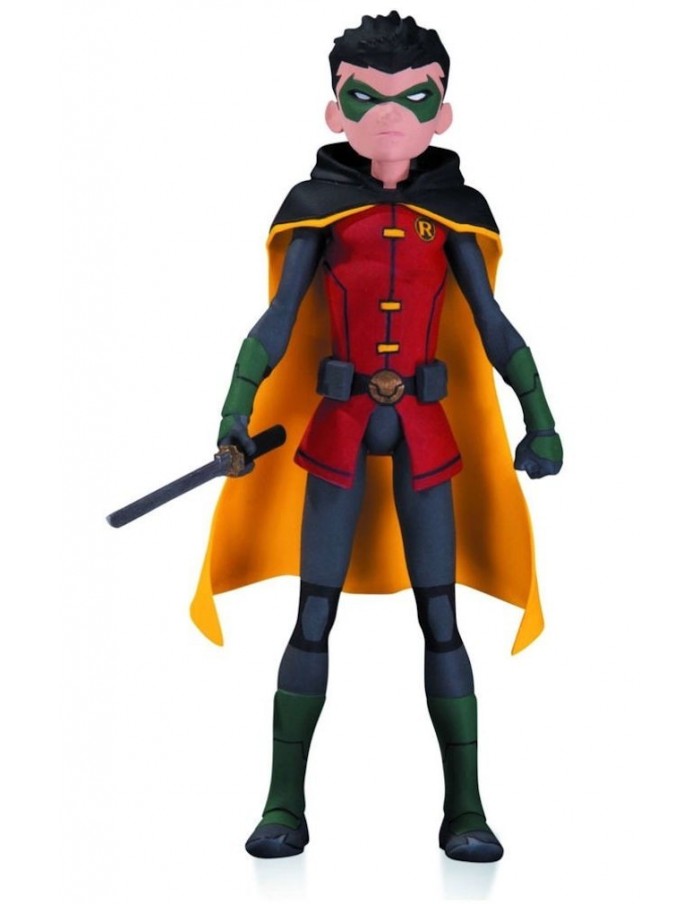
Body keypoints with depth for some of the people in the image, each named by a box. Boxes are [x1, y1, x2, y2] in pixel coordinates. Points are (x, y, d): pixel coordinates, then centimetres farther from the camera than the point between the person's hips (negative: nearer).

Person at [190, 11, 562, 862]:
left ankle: (465, 810, 6)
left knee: (440, 620, 0)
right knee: (313, 618, 0)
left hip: (425, 429, 1)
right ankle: (285, 807, 8)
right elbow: (278, 321, -1)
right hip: (337, 426, -1)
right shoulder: (319, 206, 3)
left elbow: (491, 325, 6)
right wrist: (237, 411, -14)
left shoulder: (451, 211, 6)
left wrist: (539, 420, -2)